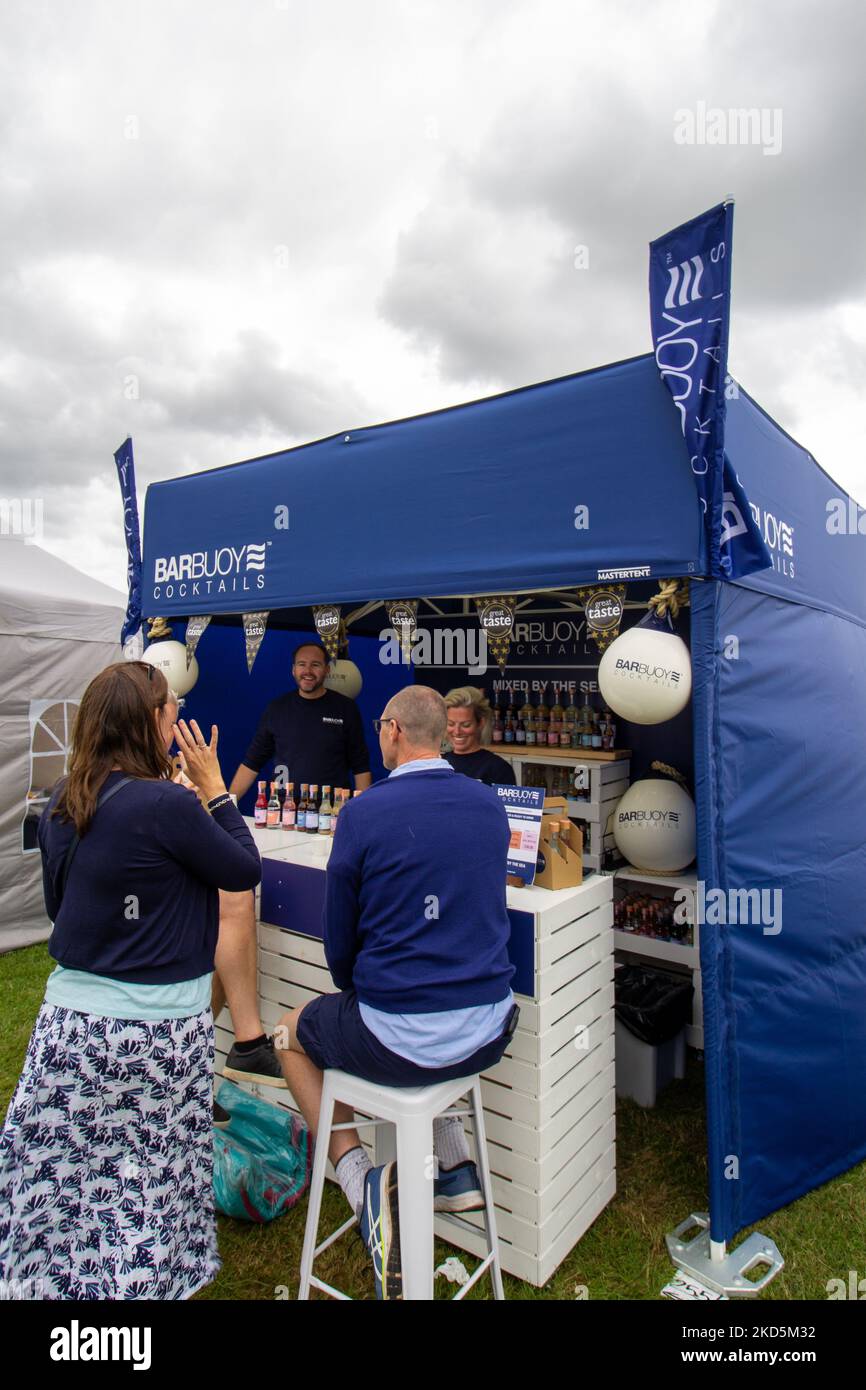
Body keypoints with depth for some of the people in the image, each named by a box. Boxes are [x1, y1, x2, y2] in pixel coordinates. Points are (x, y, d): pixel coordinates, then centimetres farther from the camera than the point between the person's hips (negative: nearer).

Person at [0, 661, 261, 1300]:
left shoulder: (61, 806, 1)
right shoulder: (167, 805, -21)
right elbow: (246, 870, -8)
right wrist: (213, 787, -3)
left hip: (68, 1022, 6)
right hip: (153, 1029, -6)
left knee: (62, 1175, 17)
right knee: (147, 1187, 13)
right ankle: (144, 1278, 29)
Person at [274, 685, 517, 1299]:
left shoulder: (365, 812, -15)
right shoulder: (490, 805, 0)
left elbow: (340, 942, -4)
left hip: (400, 1042, -5)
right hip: (489, 1035, 5)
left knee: (293, 1033, 24)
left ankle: (359, 1174, 8)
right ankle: (457, 1166, 33)